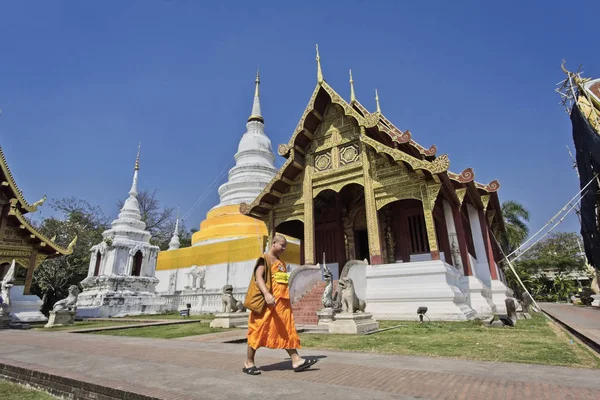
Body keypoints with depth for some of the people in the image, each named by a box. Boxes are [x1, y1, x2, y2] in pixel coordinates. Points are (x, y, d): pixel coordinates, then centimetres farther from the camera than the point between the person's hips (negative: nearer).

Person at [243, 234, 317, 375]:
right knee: (259, 330, 1)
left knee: (287, 330, 7)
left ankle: (296, 360, 10)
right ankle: (249, 362, 14)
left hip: (282, 301, 9)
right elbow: (258, 276, -21)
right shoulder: (265, 258, -8)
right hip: (267, 301, -8)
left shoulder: (280, 261, 18)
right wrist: (266, 294, -34)